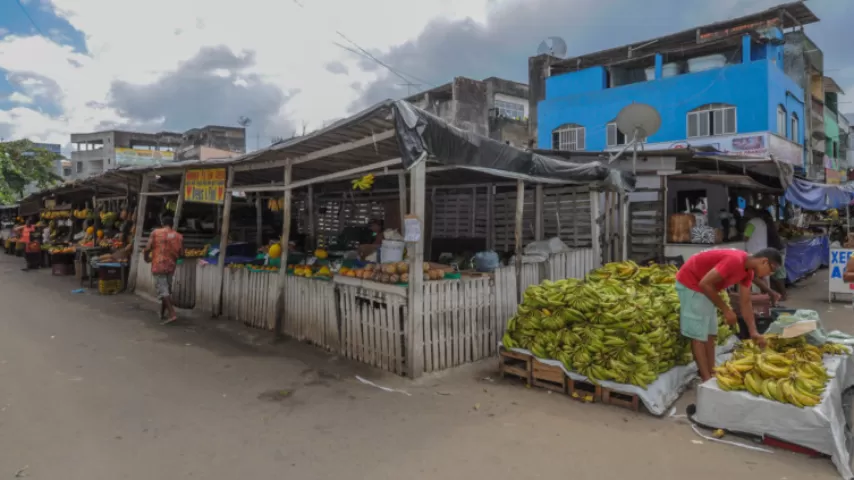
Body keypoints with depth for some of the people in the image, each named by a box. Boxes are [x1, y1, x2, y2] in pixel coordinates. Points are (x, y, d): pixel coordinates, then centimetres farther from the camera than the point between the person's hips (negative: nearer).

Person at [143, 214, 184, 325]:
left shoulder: (156, 233, -3)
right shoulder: (179, 236, 4)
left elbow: (147, 248, -6)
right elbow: (181, 254, 4)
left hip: (158, 266, -4)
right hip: (171, 266, 4)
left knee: (163, 291, -5)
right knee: (167, 289, 18)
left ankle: (172, 314, -15)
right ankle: (162, 313, 30)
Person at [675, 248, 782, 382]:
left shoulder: (748, 271, 2)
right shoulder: (735, 261, -28)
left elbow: (746, 302, 6)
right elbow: (705, 284, -29)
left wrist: (753, 332, 0)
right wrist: (726, 310, -20)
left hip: (706, 287, 10)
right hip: (690, 283, -10)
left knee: (710, 334, 10)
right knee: (698, 335, -7)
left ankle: (712, 375, 16)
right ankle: (707, 380, -3)